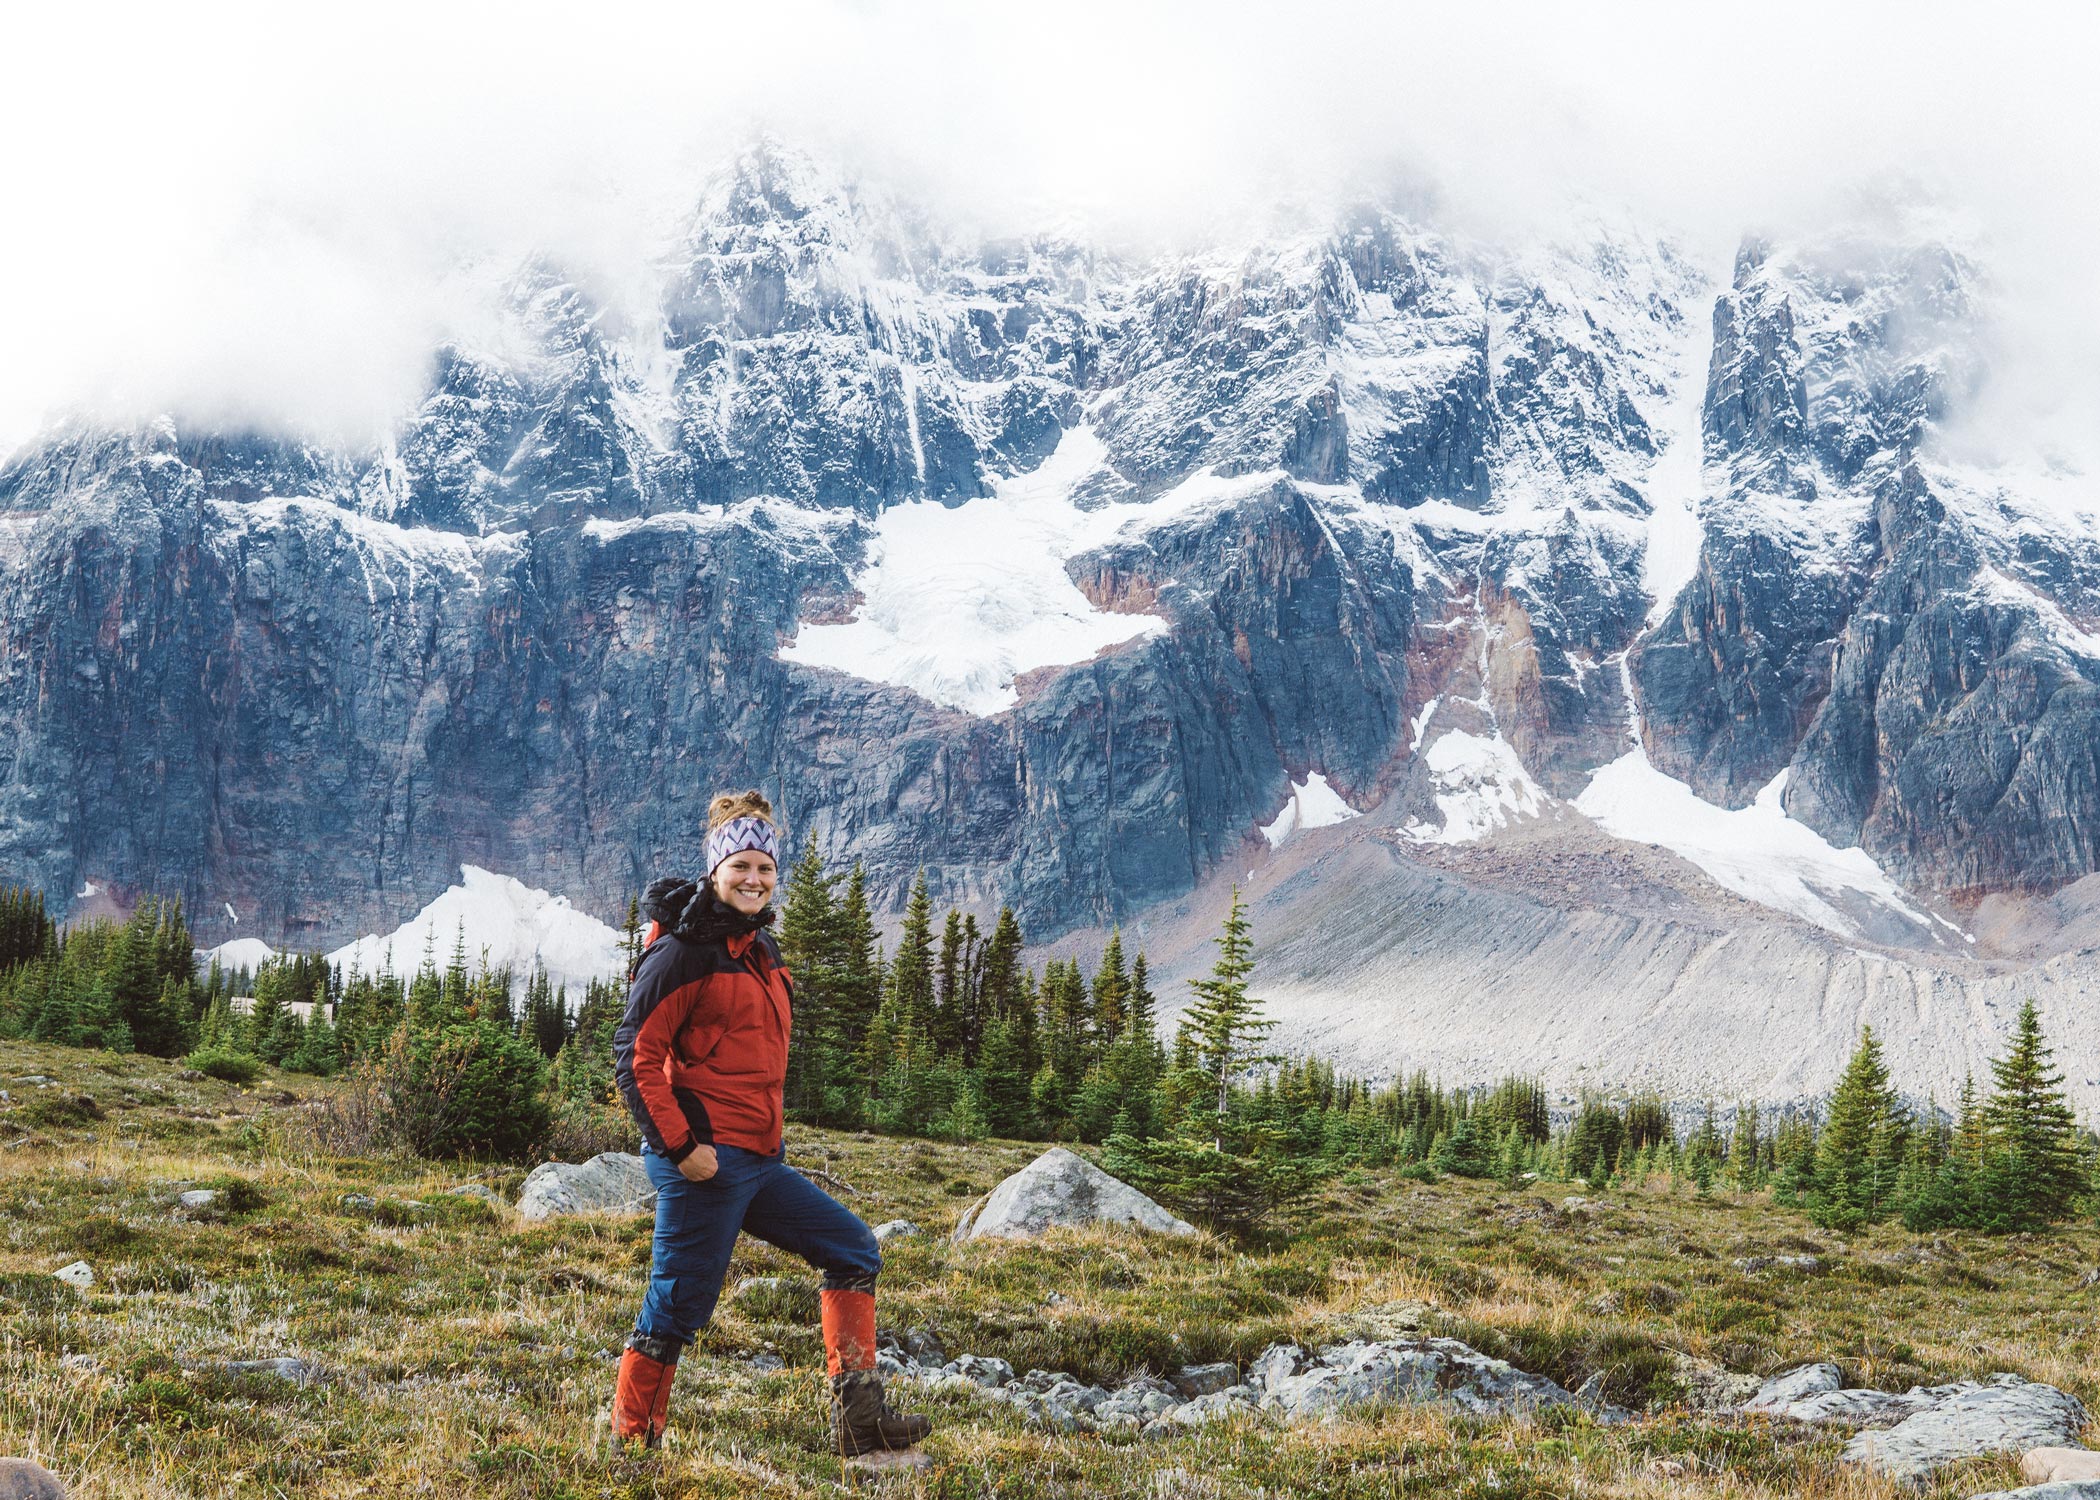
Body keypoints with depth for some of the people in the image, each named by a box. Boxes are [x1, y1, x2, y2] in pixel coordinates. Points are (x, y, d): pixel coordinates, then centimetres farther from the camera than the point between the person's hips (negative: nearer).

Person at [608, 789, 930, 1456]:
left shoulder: (761, 951, 16)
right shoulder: (685, 952, -11)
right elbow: (635, 1055, -15)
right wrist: (679, 1144, -19)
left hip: (759, 1160, 9)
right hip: (706, 1161, -9)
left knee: (852, 1248, 10)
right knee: (677, 1308, -3)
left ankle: (857, 1413, 9)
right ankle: (630, 1443, 12)